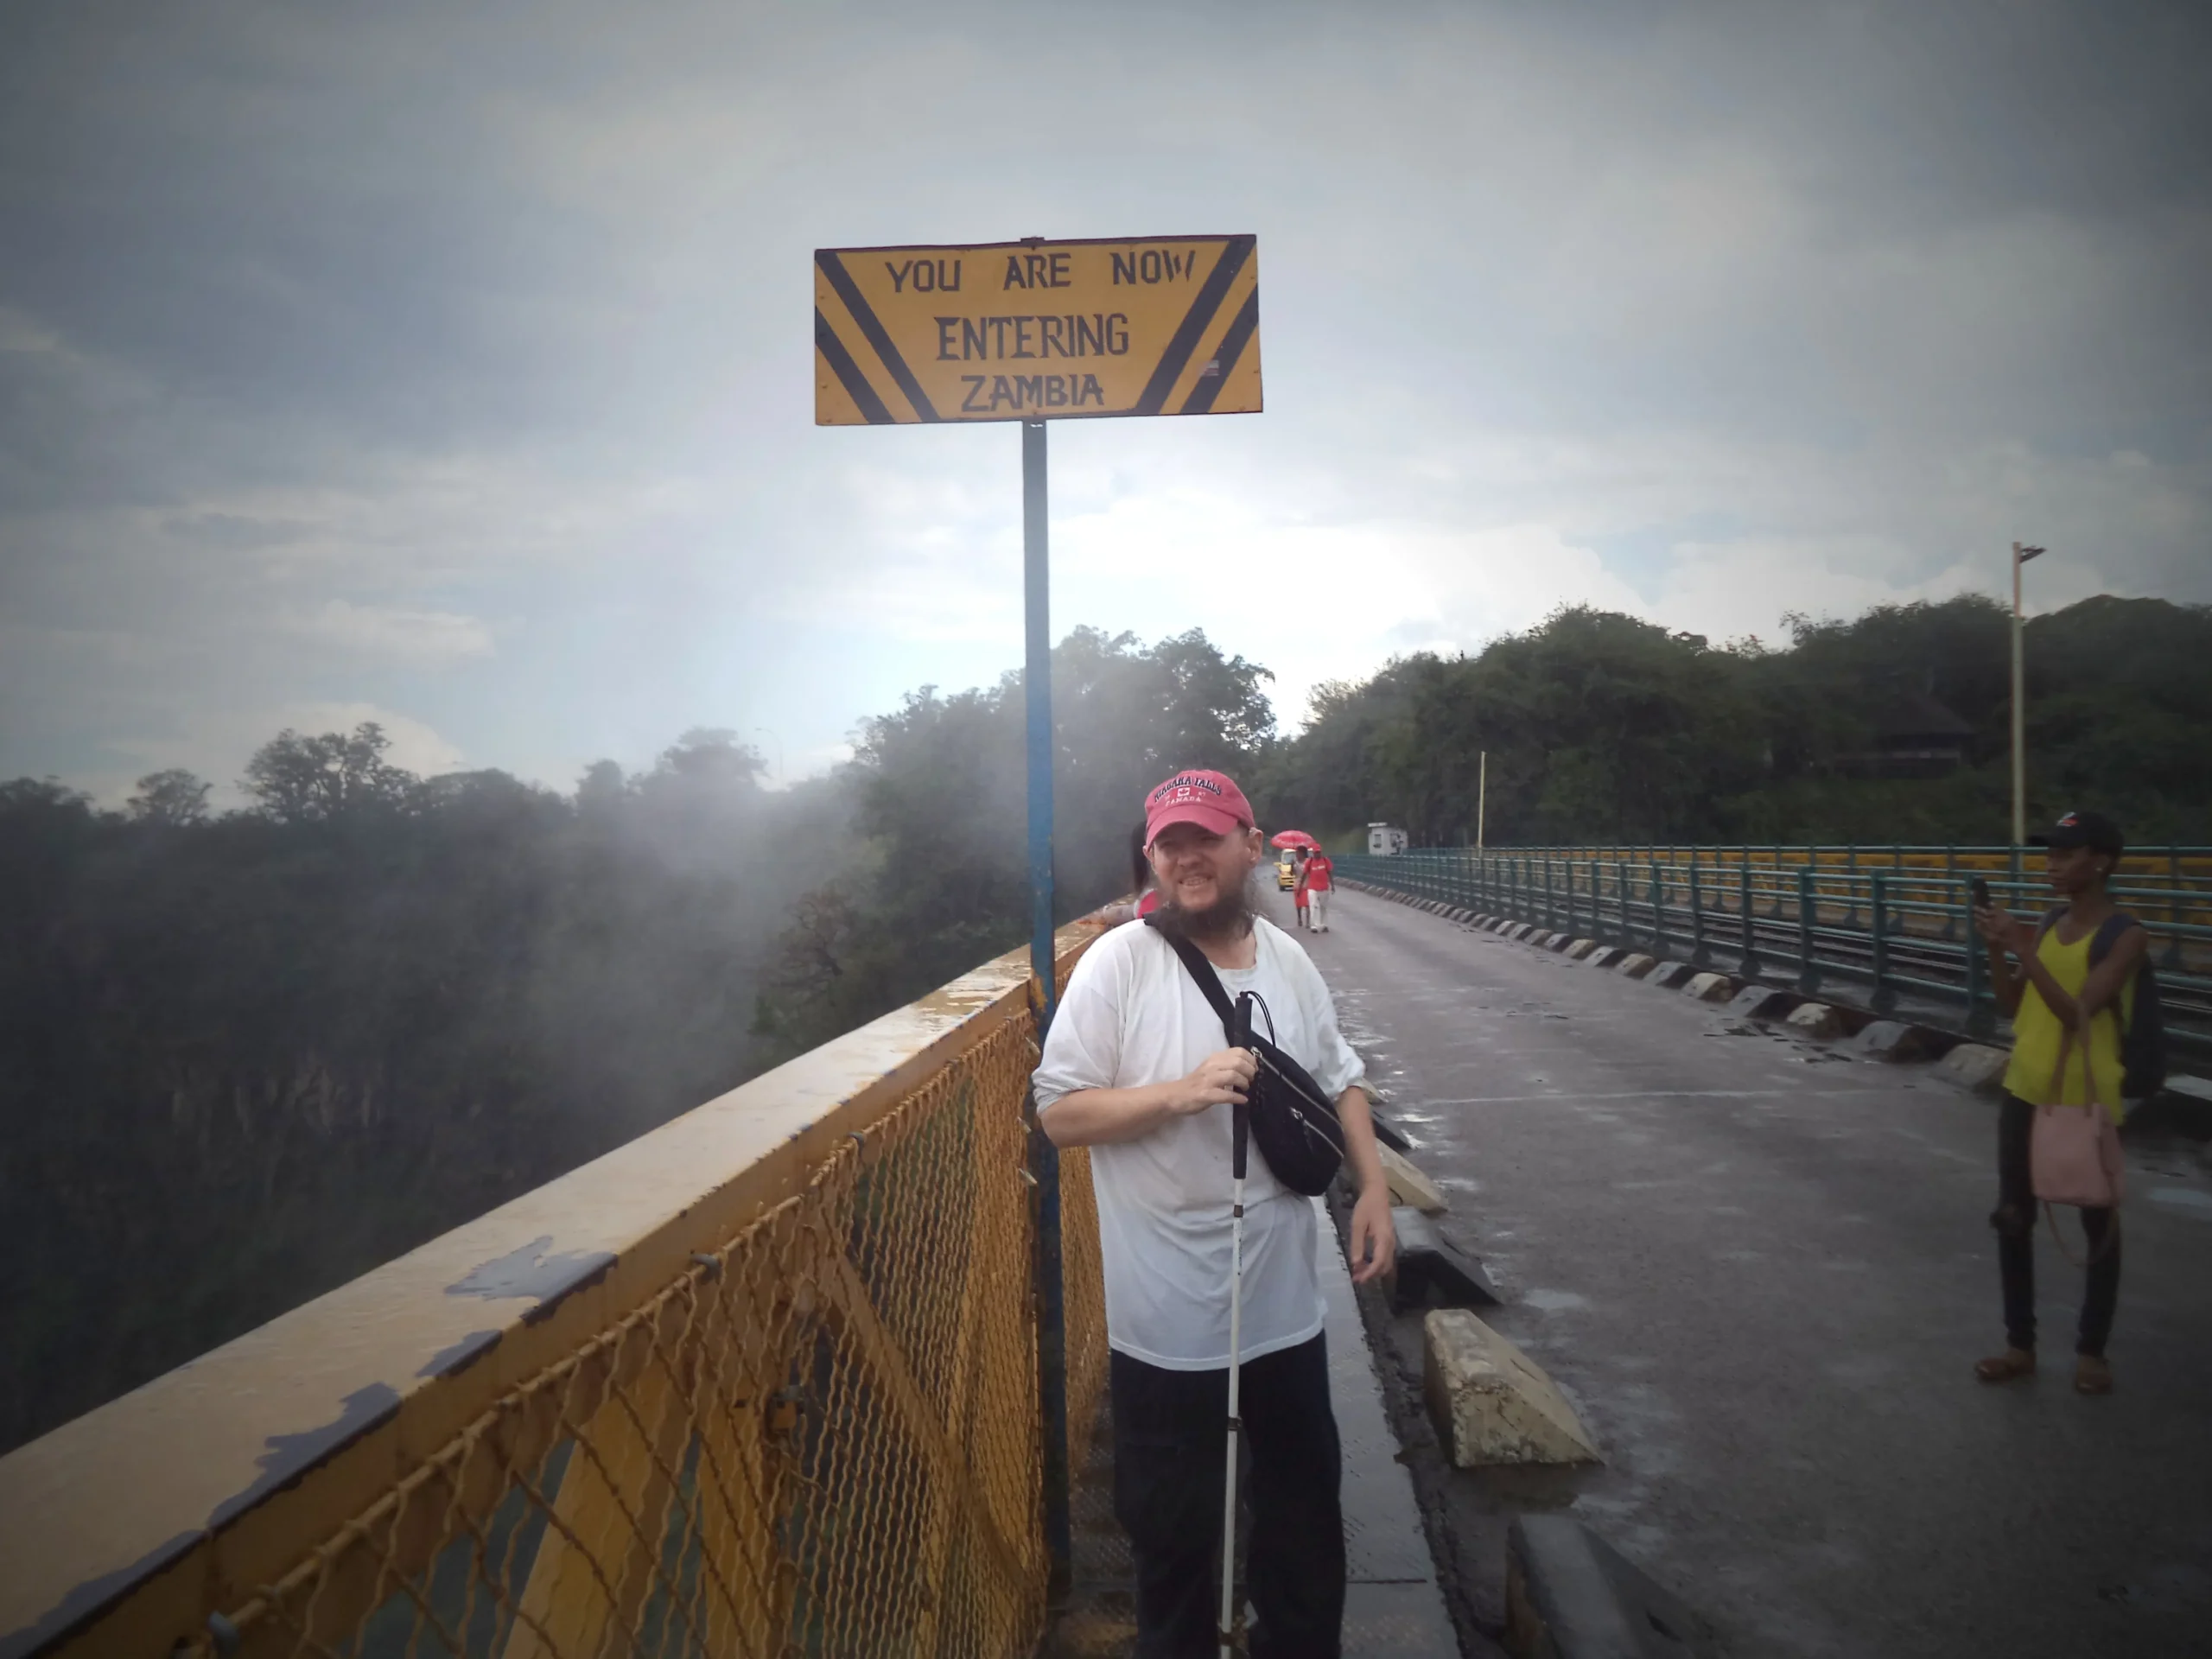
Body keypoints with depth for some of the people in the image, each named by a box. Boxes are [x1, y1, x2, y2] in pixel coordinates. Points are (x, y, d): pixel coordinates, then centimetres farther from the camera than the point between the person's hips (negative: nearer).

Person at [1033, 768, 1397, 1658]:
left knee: (1305, 1512, 22)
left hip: (1287, 1306, 5)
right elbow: (1058, 1111, -14)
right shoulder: (1117, 962, -14)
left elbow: (1341, 1079, 13)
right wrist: (1182, 1091, -26)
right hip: (1168, 1321, -4)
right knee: (1175, 1530, 14)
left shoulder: (1288, 959, 2)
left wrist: (1373, 1188, 2)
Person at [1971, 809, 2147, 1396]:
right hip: (2026, 1088, 6)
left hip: (2087, 1098, -6)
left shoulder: (2126, 935, -13)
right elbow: (2012, 1005, 9)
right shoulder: (2049, 924, 6)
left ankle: (2091, 1349, 22)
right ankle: (2020, 1344, 19)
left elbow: (2076, 1011, -22)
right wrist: (1997, 948, -5)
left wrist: (2023, 949, -25)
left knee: (2098, 1223, 9)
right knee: (2013, 1216, 9)